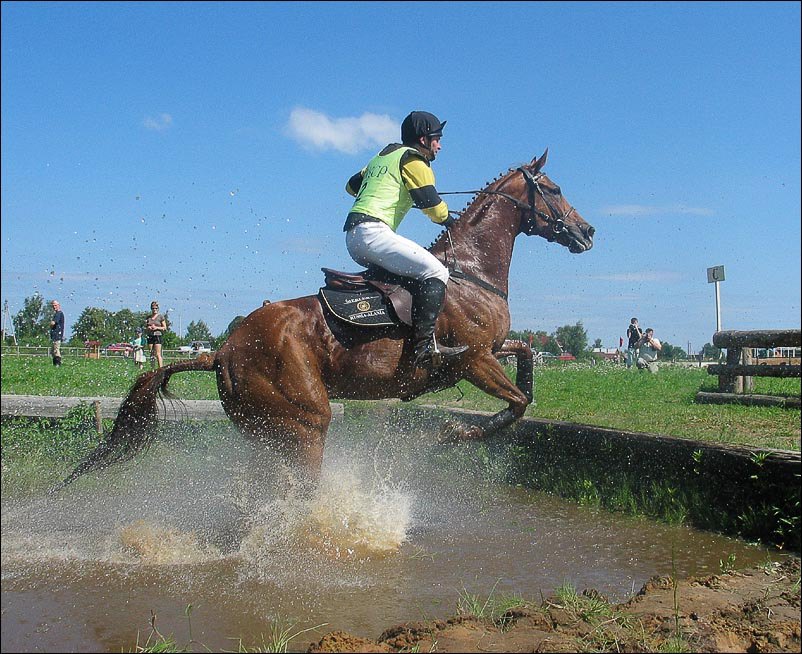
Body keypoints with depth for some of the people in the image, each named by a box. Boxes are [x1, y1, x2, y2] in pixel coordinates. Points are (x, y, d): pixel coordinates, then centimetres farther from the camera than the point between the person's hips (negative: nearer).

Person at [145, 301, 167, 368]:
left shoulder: (160, 316, 2)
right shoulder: (148, 317, 12)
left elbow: (165, 328, 1)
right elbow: (145, 327, 19)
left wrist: (156, 327, -11)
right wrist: (148, 328, -4)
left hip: (158, 336, -4)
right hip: (150, 336, 4)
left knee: (158, 354, -11)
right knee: (151, 354, 4)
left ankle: (160, 368, -14)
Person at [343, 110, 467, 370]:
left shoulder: (381, 157, 28)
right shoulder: (413, 160, 1)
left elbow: (352, 185, 40)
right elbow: (433, 206, -5)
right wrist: (450, 222, 15)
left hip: (352, 236, 10)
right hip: (373, 231, -10)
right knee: (435, 272, -19)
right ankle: (424, 343, -30)